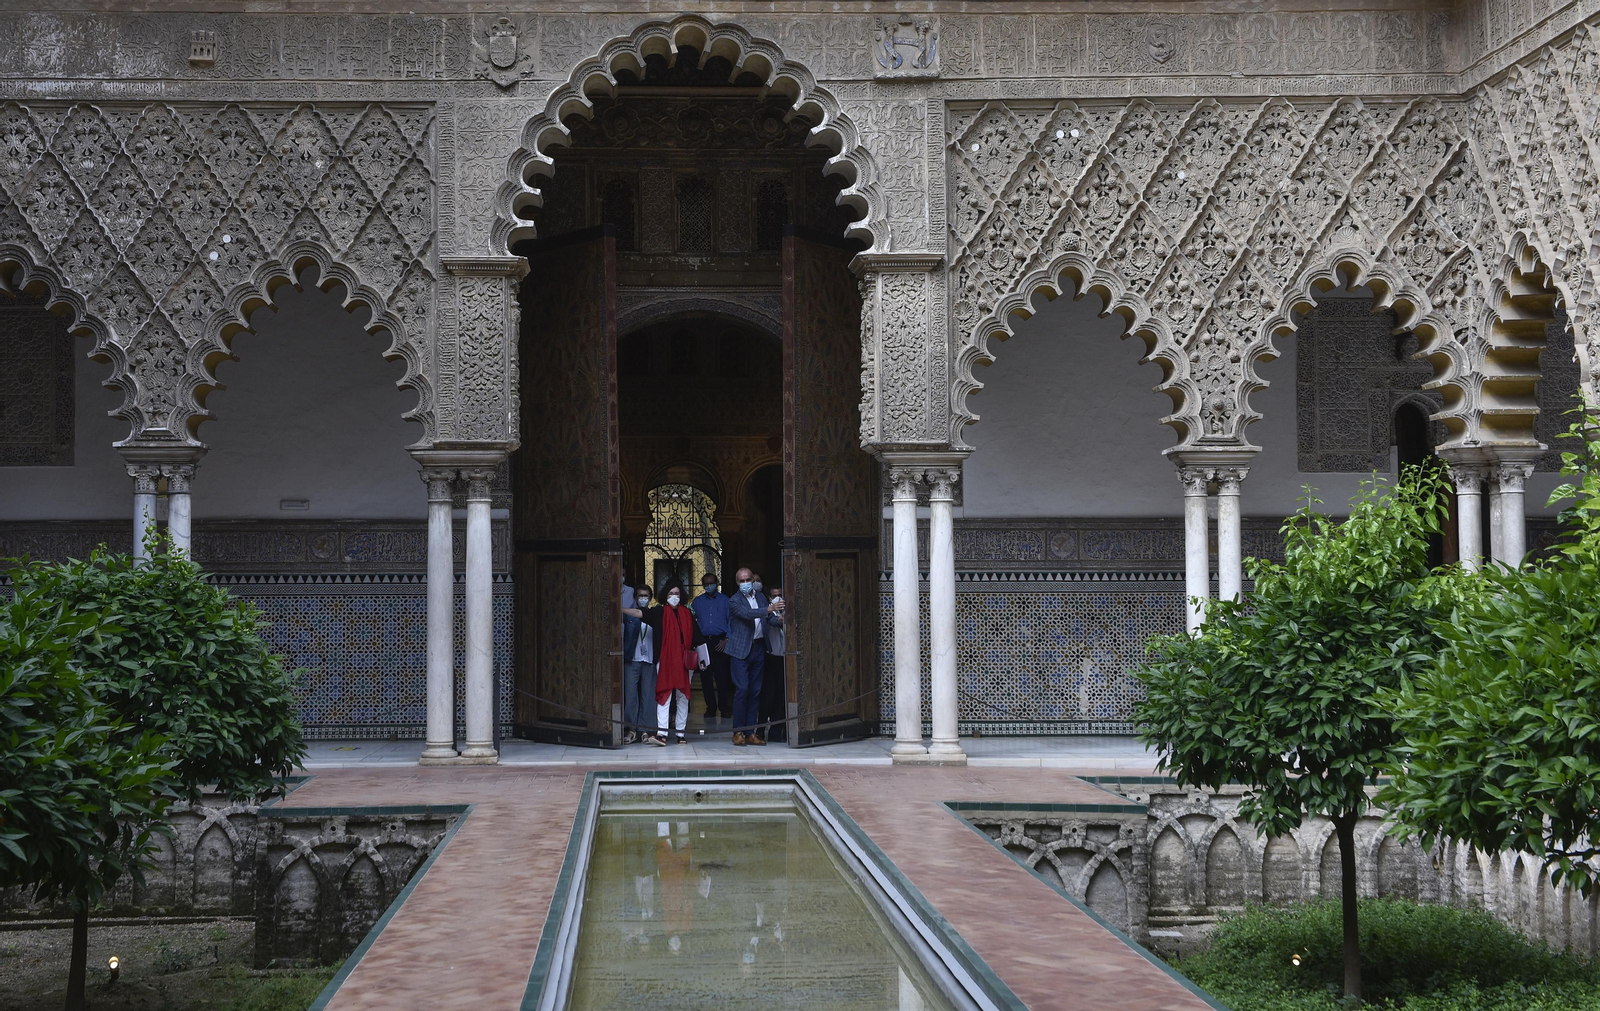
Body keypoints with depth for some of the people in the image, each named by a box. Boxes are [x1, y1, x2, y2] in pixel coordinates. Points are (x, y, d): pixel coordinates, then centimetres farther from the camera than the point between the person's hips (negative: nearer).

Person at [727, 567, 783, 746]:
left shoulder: (761, 598, 14)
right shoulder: (734, 601, -4)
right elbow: (747, 613, -21)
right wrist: (768, 609, -32)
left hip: (759, 648, 5)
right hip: (742, 649, -5)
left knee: (755, 691, 6)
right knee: (742, 689, -9)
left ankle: (751, 732, 9)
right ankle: (738, 732, -4)